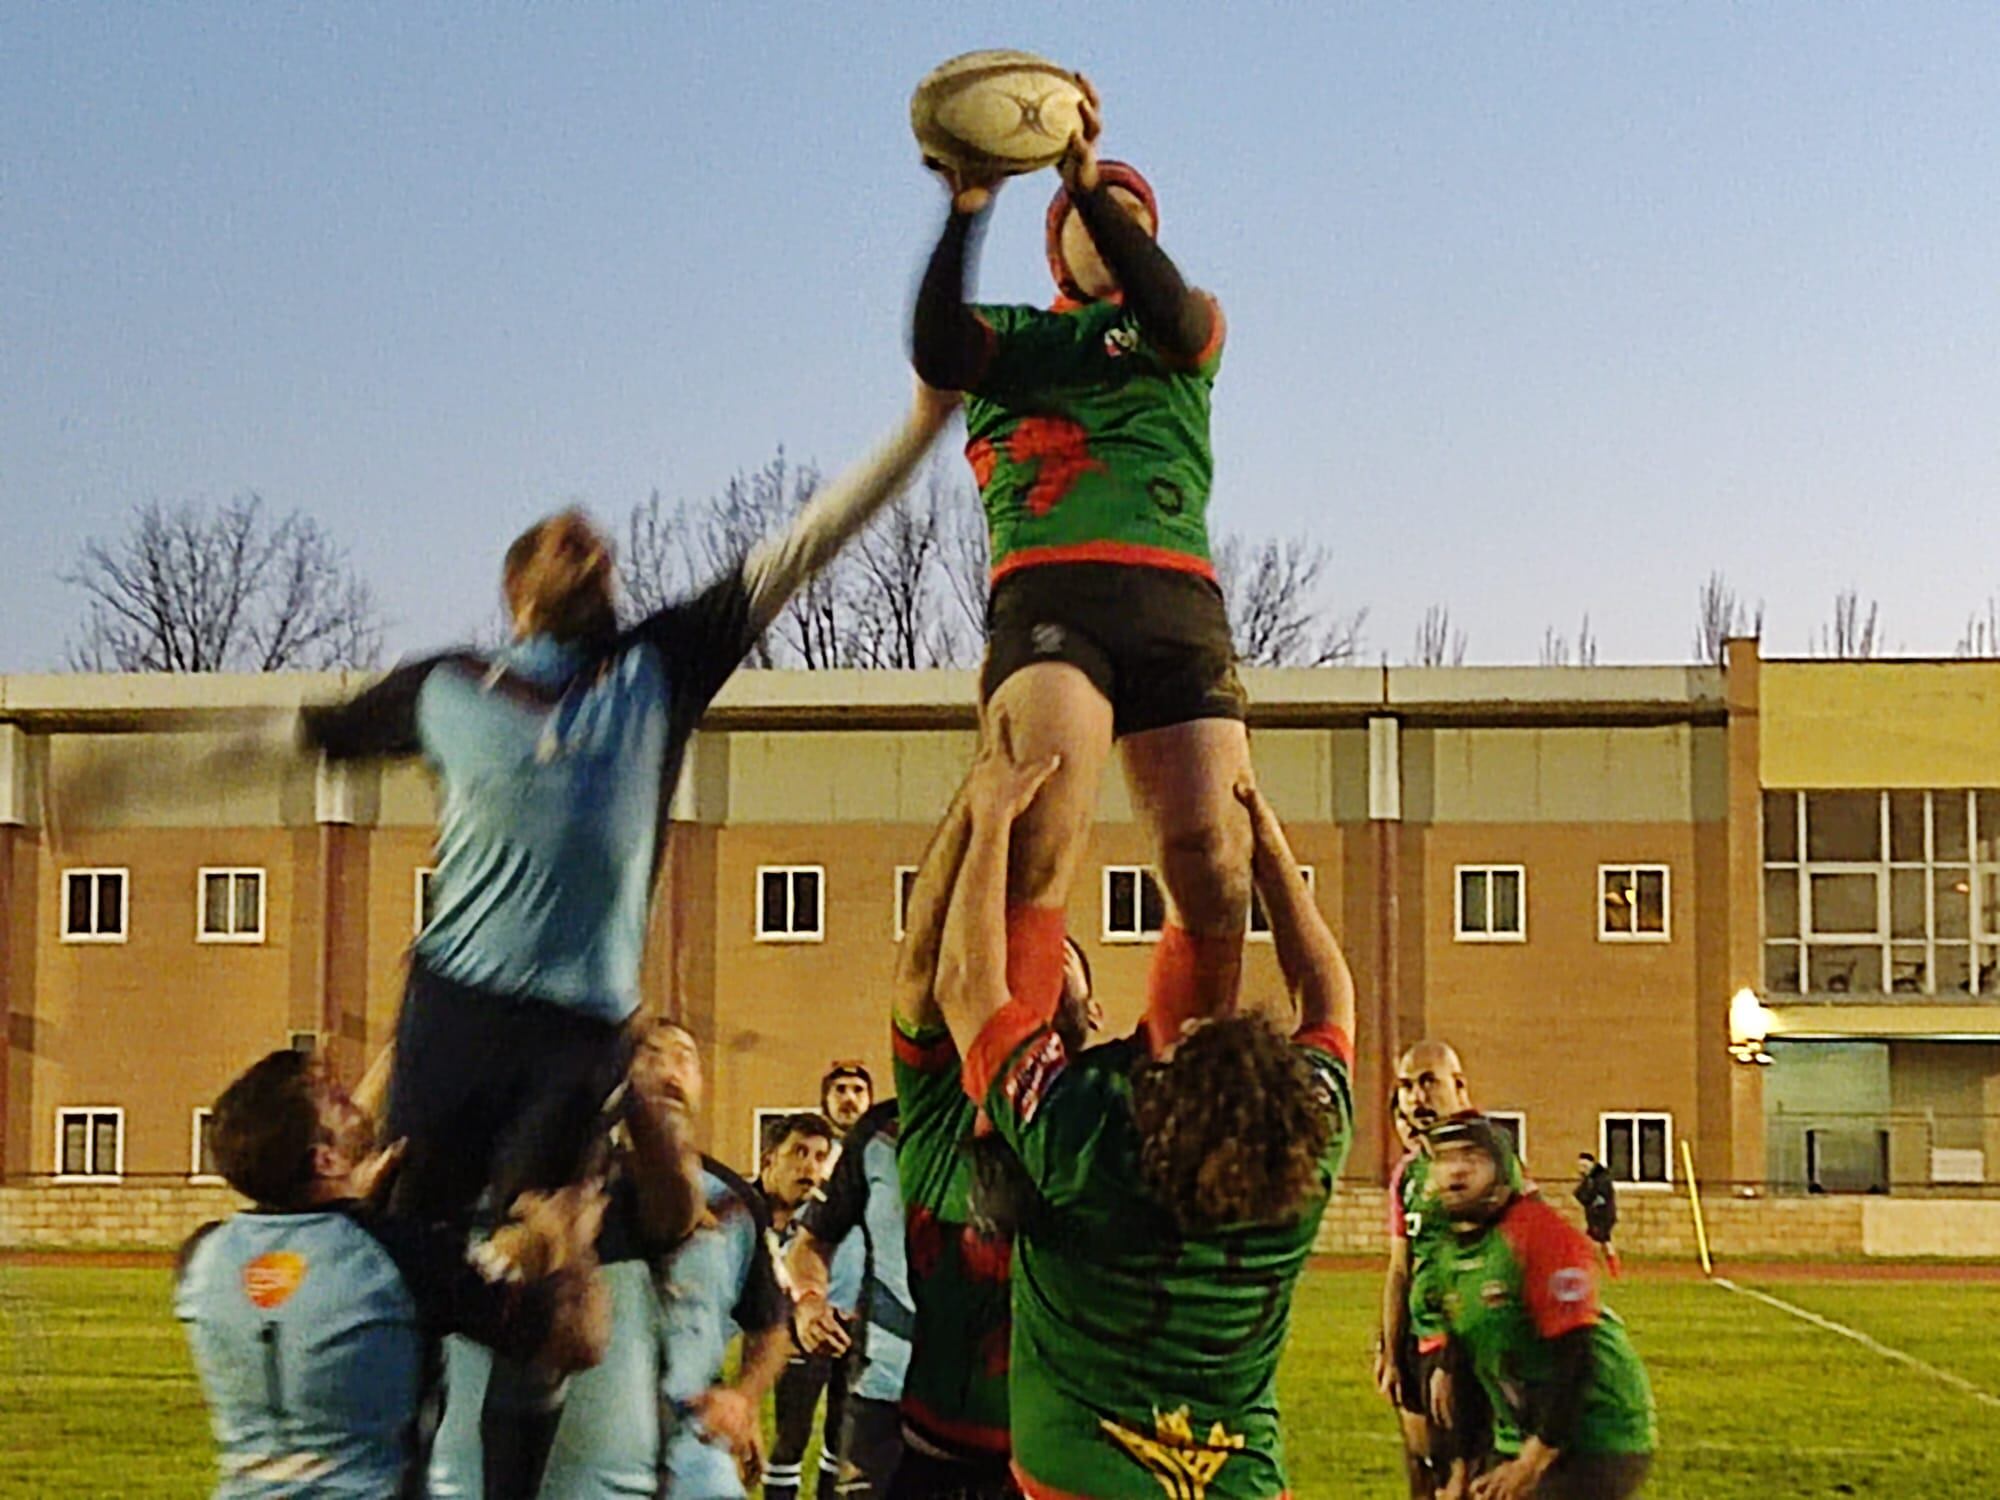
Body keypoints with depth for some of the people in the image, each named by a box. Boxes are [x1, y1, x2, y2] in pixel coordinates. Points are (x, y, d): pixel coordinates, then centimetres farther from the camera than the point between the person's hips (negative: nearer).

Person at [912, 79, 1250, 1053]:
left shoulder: (1186, 326, 26)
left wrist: (1090, 182, -9)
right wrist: (967, 210, -7)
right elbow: (936, 354, 1)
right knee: (1043, 844, -27)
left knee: (1216, 881, -10)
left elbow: (1177, 322, 0)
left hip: (1180, 606, 2)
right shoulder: (1014, 334, 25)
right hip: (1048, 597, -2)